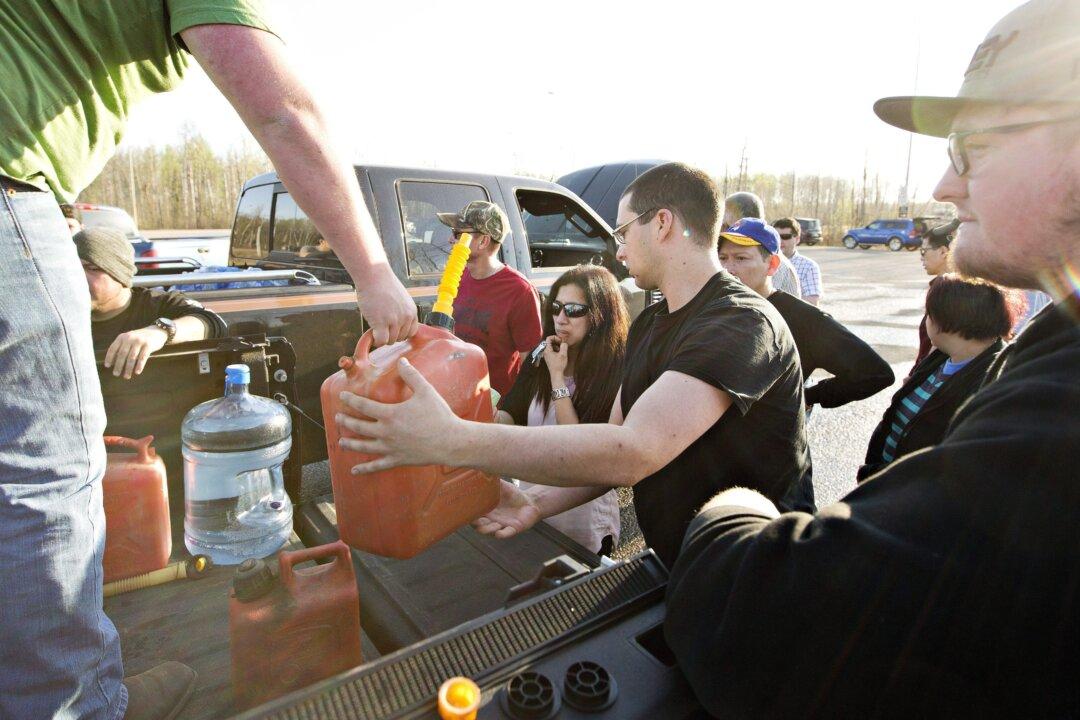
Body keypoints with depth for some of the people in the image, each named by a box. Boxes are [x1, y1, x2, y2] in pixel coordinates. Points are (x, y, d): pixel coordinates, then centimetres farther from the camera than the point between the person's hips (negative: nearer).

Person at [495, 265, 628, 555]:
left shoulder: (616, 373, -21)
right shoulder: (542, 356, -3)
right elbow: (510, 411, -2)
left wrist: (557, 377, -23)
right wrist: (496, 418, -25)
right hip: (529, 498, 6)